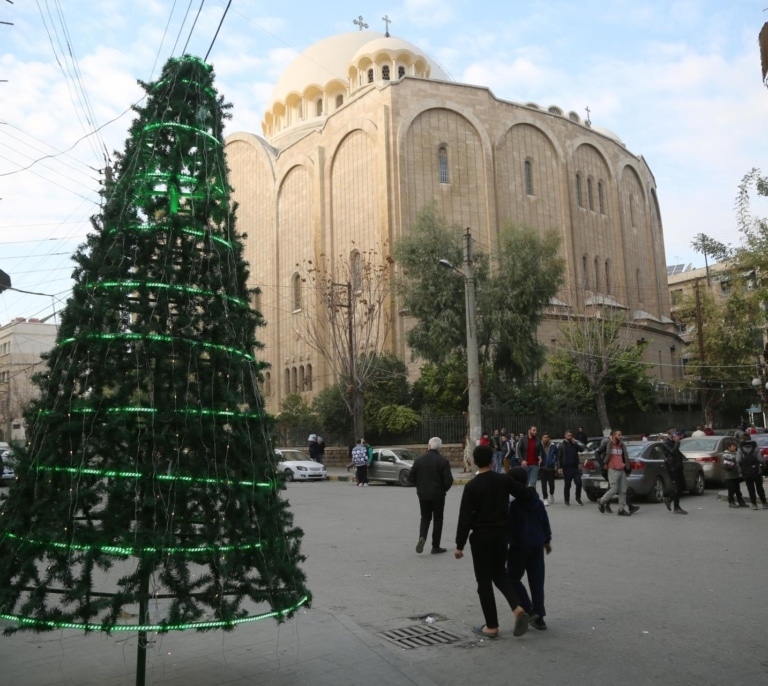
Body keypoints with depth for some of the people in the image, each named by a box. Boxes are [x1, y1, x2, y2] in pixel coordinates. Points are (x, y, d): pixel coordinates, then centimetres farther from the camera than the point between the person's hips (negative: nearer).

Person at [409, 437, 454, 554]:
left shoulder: (419, 459, -4)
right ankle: (435, 546, 15)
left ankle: (422, 537, -9)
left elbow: (410, 477, -4)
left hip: (423, 494, 2)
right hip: (438, 495, -2)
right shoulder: (443, 461, -12)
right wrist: (444, 489, 5)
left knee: (425, 518, 17)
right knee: (437, 519, 11)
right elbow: (448, 480, -16)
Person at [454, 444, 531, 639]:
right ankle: (518, 609, 2)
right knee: (499, 573, 22)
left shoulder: (472, 486, -13)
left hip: (481, 537, -4)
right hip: (501, 535, 4)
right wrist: (533, 490, 28)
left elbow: (465, 518, -14)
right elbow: (527, 495, 3)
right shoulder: (503, 480, -3)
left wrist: (459, 545, -8)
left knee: (484, 581, 6)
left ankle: (492, 626, 13)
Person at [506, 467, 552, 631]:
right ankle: (539, 617, 15)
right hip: (538, 545, 6)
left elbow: (510, 528, -15)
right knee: (537, 581, 11)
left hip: (520, 546, -6)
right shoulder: (537, 501, 4)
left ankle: (529, 611, -1)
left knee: (513, 578, 9)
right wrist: (547, 540, 23)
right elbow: (545, 522, 12)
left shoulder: (513, 505, -16)